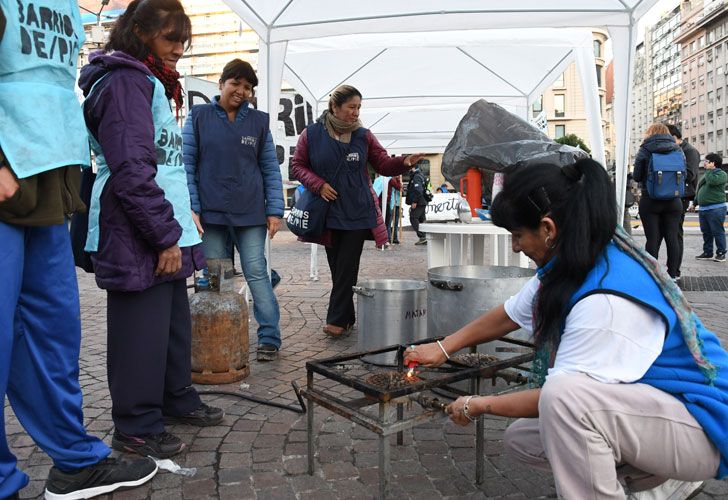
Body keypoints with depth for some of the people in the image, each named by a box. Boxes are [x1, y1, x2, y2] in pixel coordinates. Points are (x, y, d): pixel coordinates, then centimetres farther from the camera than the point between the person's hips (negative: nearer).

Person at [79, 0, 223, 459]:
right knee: (143, 330, -2)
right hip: (138, 236, -10)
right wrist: (166, 236, -18)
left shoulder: (151, 84, 22)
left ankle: (177, 399, 30)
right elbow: (132, 170, -20)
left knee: (175, 322, 15)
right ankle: (136, 427, 12)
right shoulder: (125, 82, -10)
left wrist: (179, 223, 20)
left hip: (165, 233, 10)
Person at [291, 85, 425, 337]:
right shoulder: (311, 134, 1)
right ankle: (347, 318, 17)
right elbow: (297, 165, 7)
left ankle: (337, 320, 1)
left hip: (357, 213, 0)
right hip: (328, 212, 0)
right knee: (336, 267, 6)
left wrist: (404, 162, -12)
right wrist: (318, 184, -10)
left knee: (347, 267, -5)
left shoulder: (363, 136, 5)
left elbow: (384, 164, 8)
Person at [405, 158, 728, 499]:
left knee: (563, 395, -36)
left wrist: (478, 404, -9)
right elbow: (510, 314, 12)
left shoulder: (608, 299, -31)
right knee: (520, 440, 9)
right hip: (645, 407, 10)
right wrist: (443, 347, 16)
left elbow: (561, 395, -24)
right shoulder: (568, 266, -2)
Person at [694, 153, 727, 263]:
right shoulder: (706, 174, 21)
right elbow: (699, 191, 27)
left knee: (717, 232, -4)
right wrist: (695, 203, 26)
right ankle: (707, 252, 18)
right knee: (706, 232, 11)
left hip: (716, 209, -8)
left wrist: (709, 169, -12)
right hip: (702, 209, 8)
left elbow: (712, 181, -26)